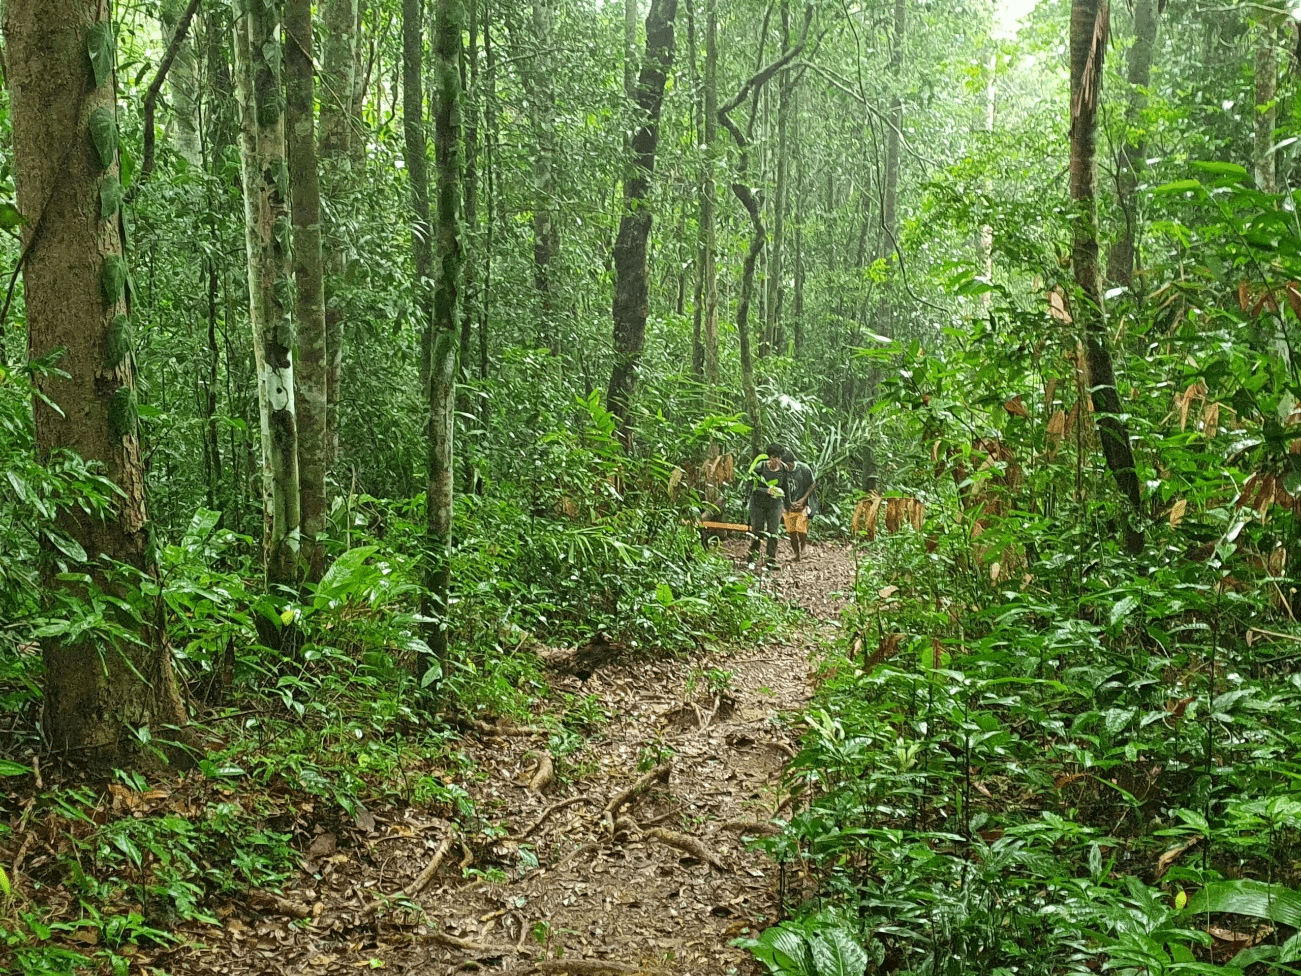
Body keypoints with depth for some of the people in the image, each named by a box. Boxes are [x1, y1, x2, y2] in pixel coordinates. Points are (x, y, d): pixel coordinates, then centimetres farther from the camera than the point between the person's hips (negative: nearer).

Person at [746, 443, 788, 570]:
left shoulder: (783, 469, -4)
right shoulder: (760, 467, -14)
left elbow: (785, 488, 10)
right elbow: (752, 487, -14)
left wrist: (786, 505, 8)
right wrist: (767, 491, -27)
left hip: (775, 504, 2)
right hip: (758, 503, -2)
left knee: (773, 532, -4)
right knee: (757, 531, 5)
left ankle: (772, 561, 2)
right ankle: (752, 558, 26)